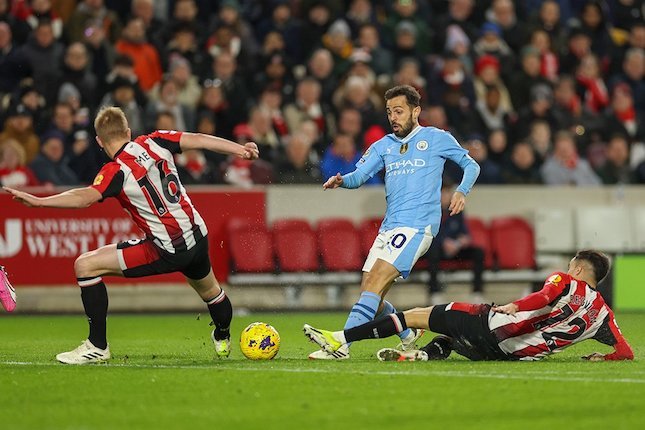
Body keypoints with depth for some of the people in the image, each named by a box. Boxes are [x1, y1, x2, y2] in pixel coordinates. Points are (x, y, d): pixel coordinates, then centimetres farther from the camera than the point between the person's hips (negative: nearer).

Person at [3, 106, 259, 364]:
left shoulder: (116, 172, -15)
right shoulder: (154, 143, 1)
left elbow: (84, 198, -31)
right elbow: (198, 140, 0)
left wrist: (38, 201, -38)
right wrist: (240, 149, 7)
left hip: (167, 251, -7)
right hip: (198, 237, 7)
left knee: (85, 265, -3)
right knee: (208, 289, 37)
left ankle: (97, 346, 1)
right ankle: (223, 340, 66)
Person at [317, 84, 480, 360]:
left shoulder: (436, 139, 6)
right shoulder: (383, 146, 18)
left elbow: (471, 165, 12)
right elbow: (359, 175, 9)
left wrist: (461, 191, -7)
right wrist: (341, 180, -14)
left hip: (417, 226, -7)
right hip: (389, 228, 7)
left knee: (374, 283, -20)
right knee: (370, 295, 2)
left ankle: (341, 345, -27)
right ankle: (408, 337, 25)